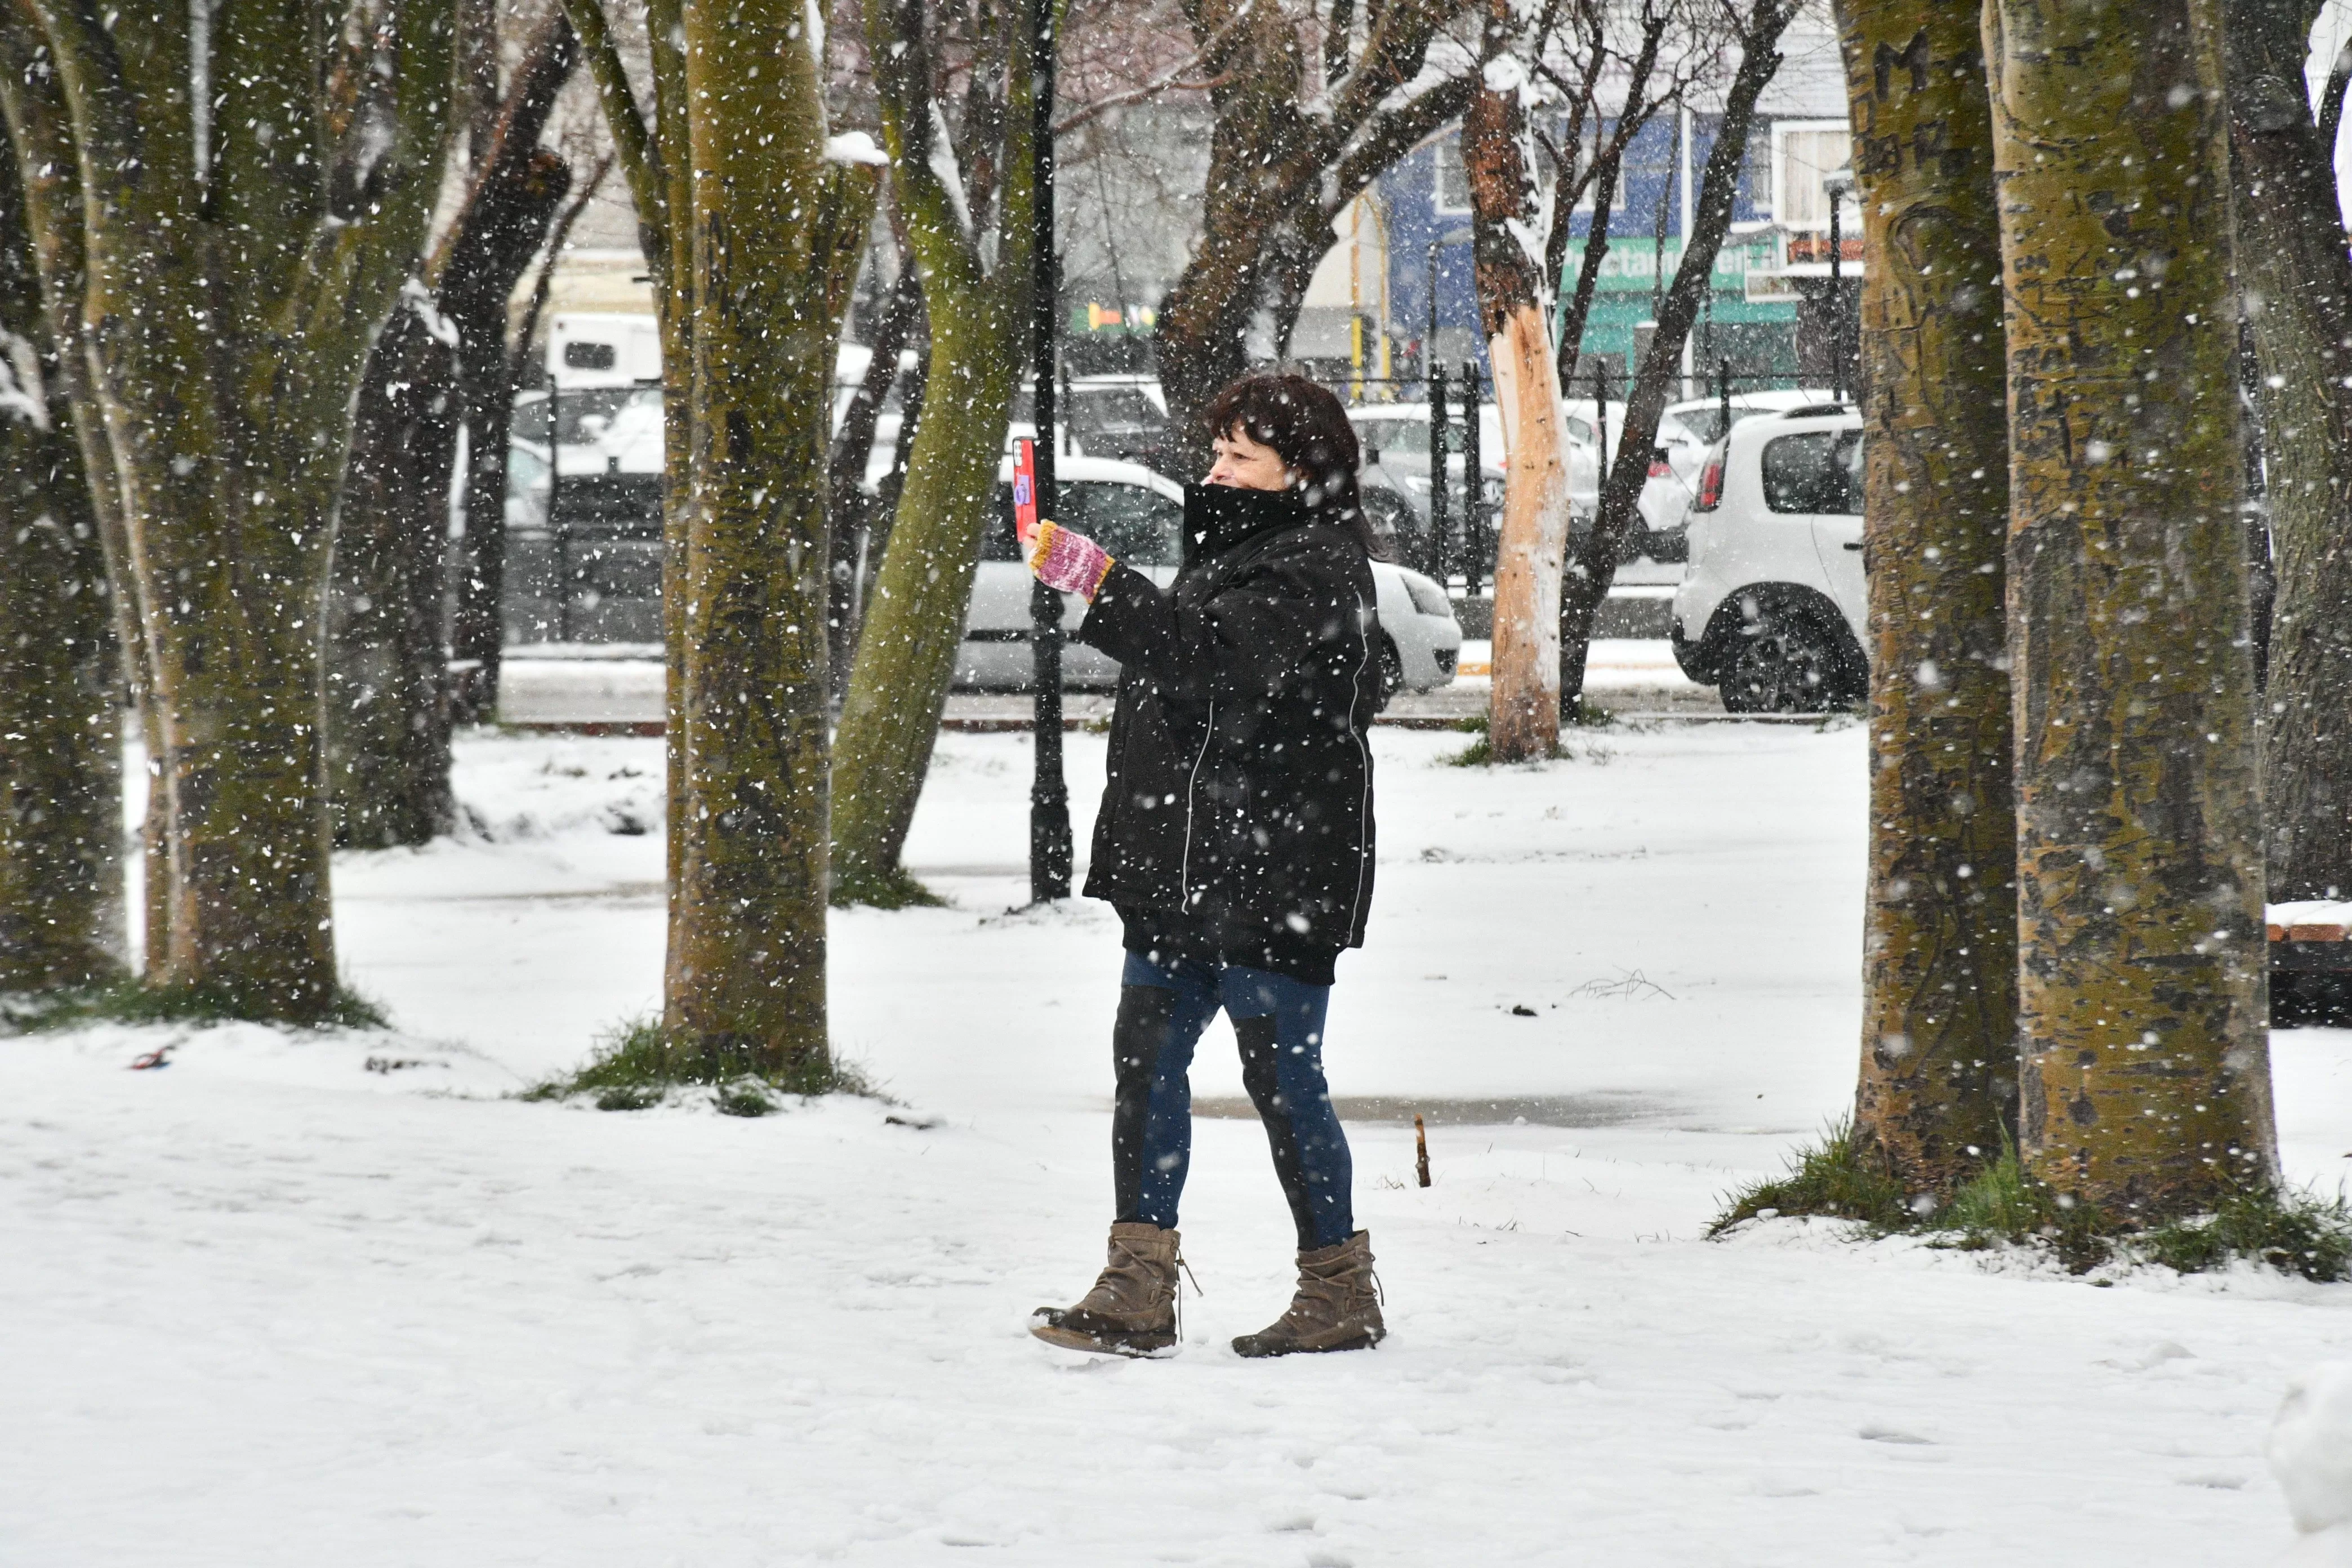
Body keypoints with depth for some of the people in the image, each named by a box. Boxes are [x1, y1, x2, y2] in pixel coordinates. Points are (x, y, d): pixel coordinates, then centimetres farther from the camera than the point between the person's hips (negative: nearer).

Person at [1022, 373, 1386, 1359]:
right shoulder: (1234, 547, 19)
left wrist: (1098, 583, -38)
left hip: (1274, 875, -10)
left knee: (1281, 1074, -4)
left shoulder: (1314, 572, -12)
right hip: (1185, 868, 10)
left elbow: (1215, 657, -29)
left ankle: (1340, 1291, 7)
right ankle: (1138, 1293, 4)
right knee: (1146, 1056, 4)